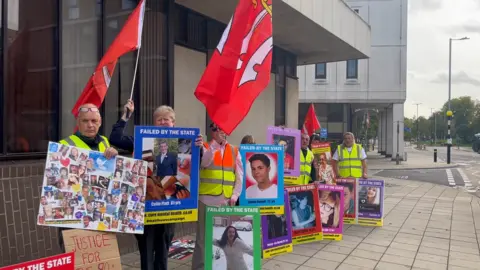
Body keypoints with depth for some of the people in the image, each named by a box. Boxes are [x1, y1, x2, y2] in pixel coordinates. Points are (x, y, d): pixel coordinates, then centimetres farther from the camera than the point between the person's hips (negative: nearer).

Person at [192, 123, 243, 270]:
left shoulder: (234, 151, 10)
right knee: (203, 236, 3)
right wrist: (216, 144, -25)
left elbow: (240, 175, 7)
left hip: (227, 200, 3)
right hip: (207, 199, -3)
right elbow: (204, 162, -18)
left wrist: (235, 195, -3)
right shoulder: (205, 147, 3)